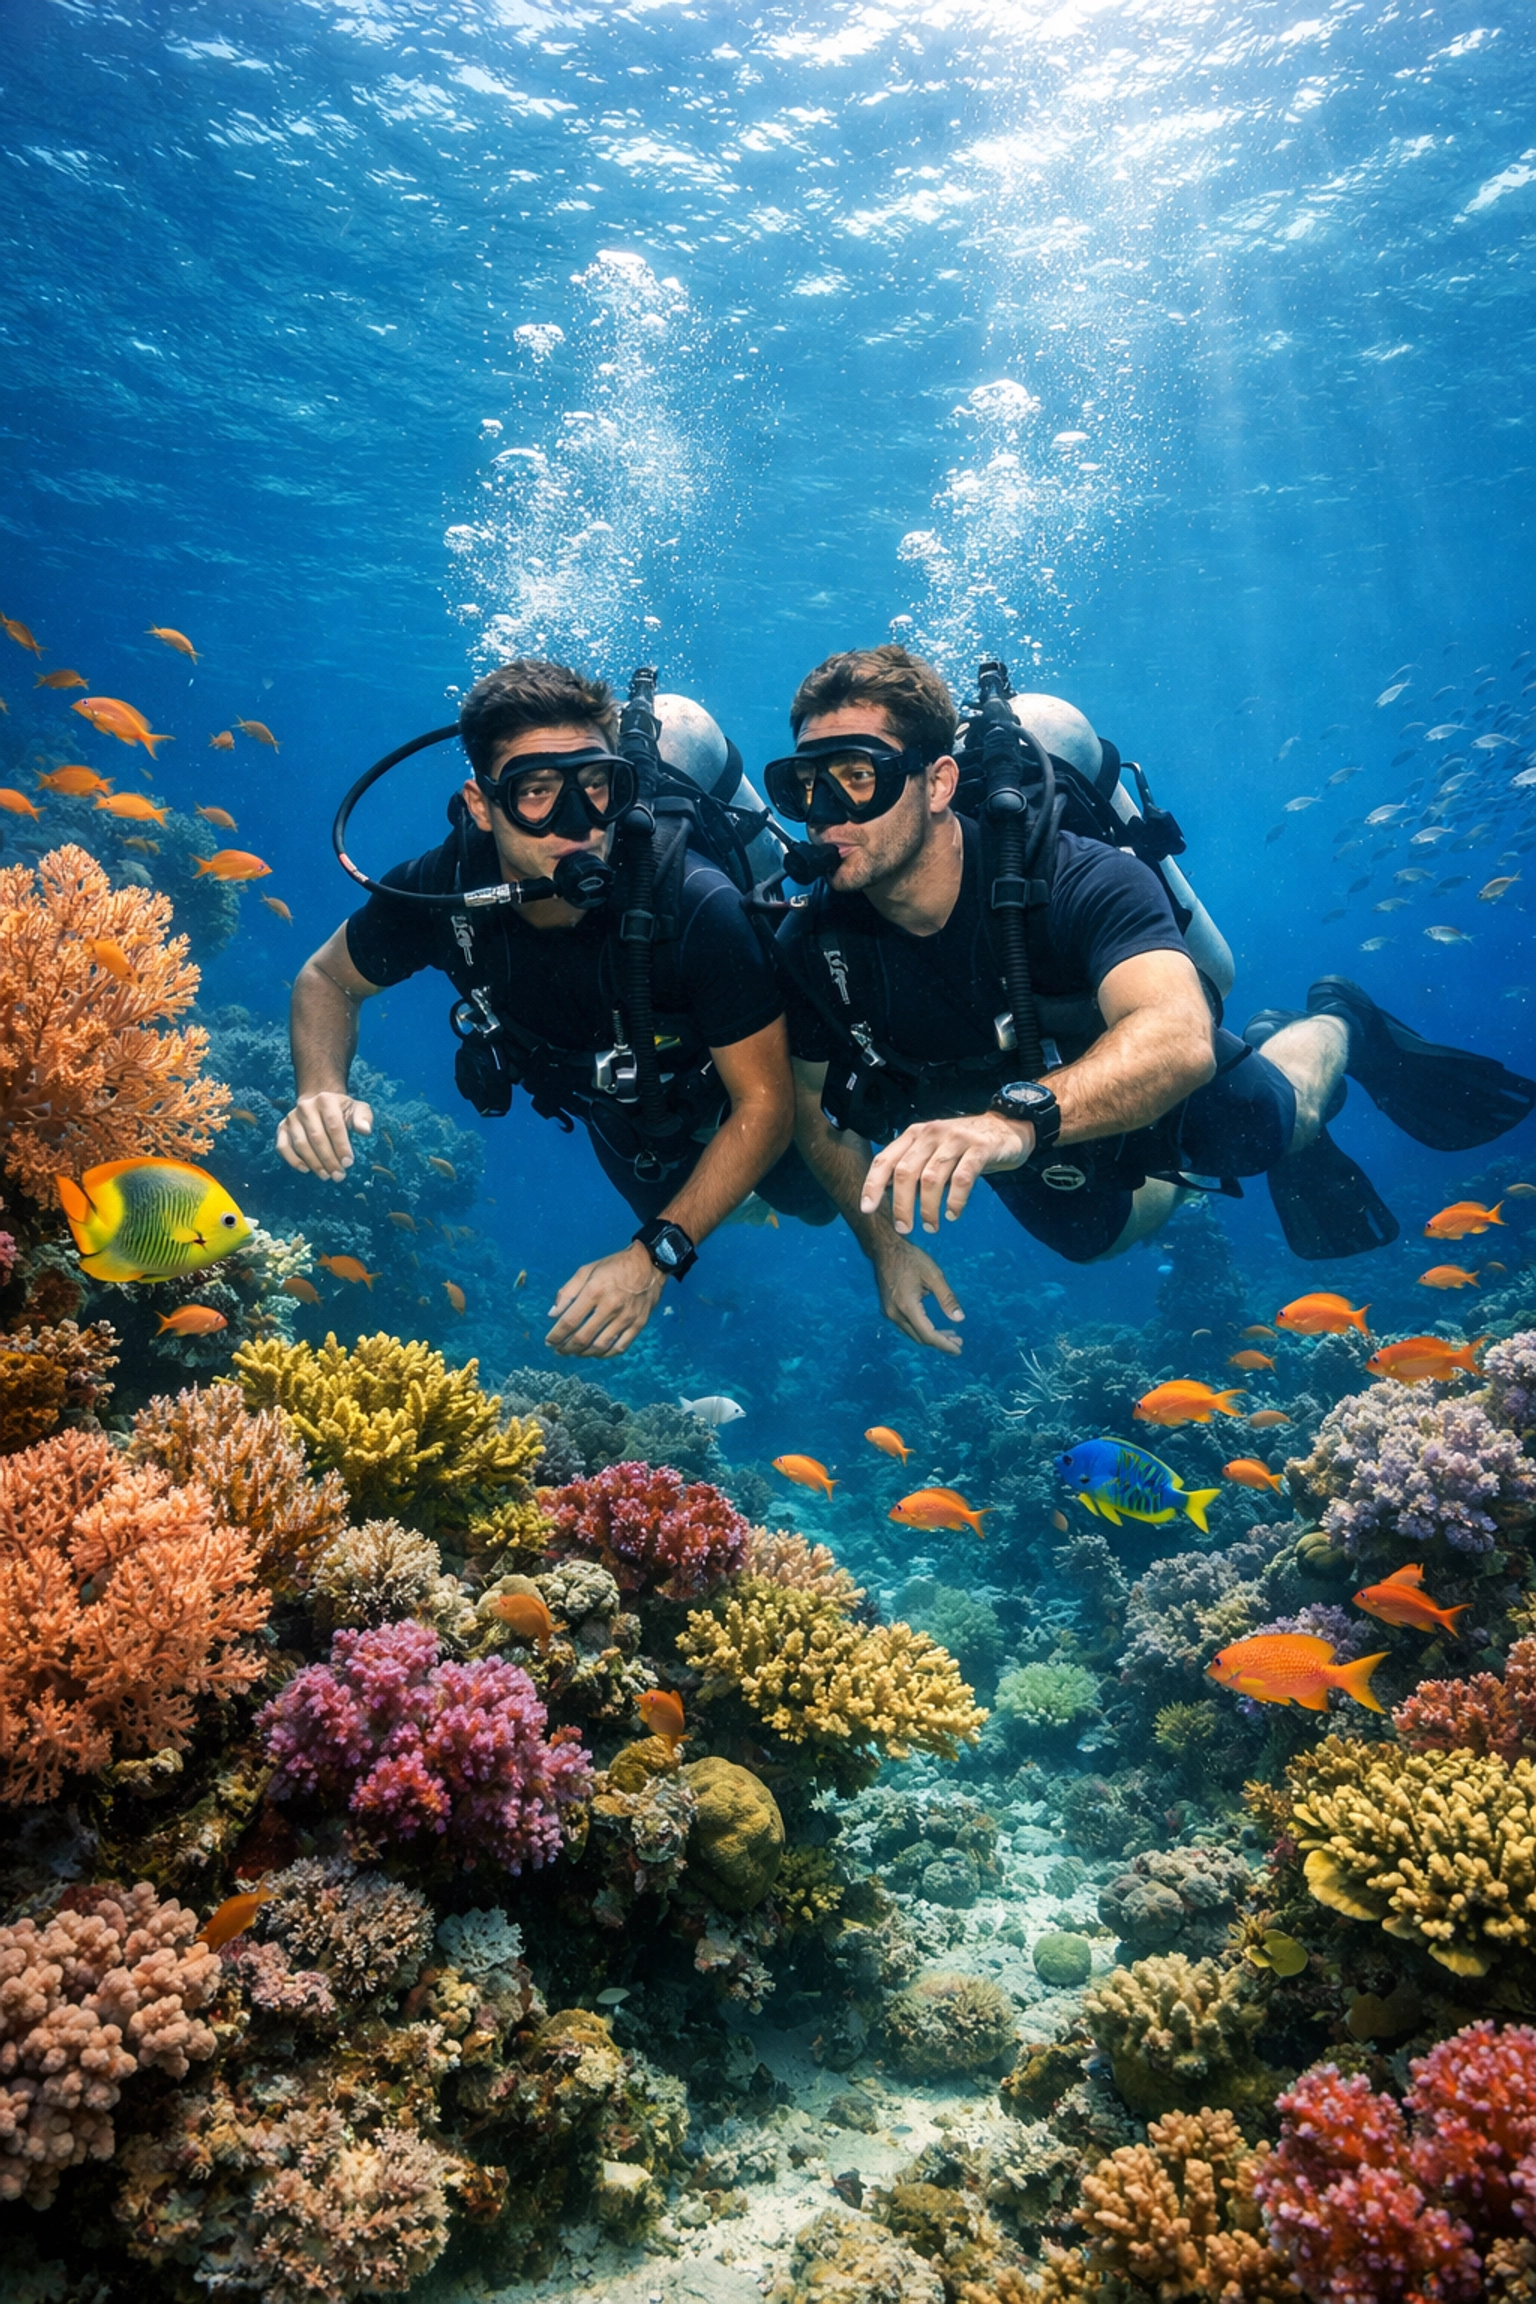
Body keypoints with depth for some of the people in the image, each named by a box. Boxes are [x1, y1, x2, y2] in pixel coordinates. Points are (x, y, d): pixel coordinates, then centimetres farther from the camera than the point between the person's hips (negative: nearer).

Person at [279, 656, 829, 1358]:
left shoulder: (697, 910, -44)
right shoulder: (441, 890, -33)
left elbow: (763, 1102, -36)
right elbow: (328, 979, -13)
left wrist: (656, 1255, -43)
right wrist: (320, 1091, -35)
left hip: (727, 1082, -3)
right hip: (616, 1109, 3)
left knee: (813, 1201, 24)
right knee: (662, 1201, 31)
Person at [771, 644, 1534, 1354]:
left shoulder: (1075, 881, -42)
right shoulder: (811, 943, -30)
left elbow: (1179, 1036, -58)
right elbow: (819, 1106, -14)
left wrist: (1016, 1119, -74)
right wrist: (884, 1245, -25)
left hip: (1149, 1075, -3)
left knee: (1254, 1132, -16)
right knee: (1098, 1236, 20)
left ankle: (1334, 1030, 19)